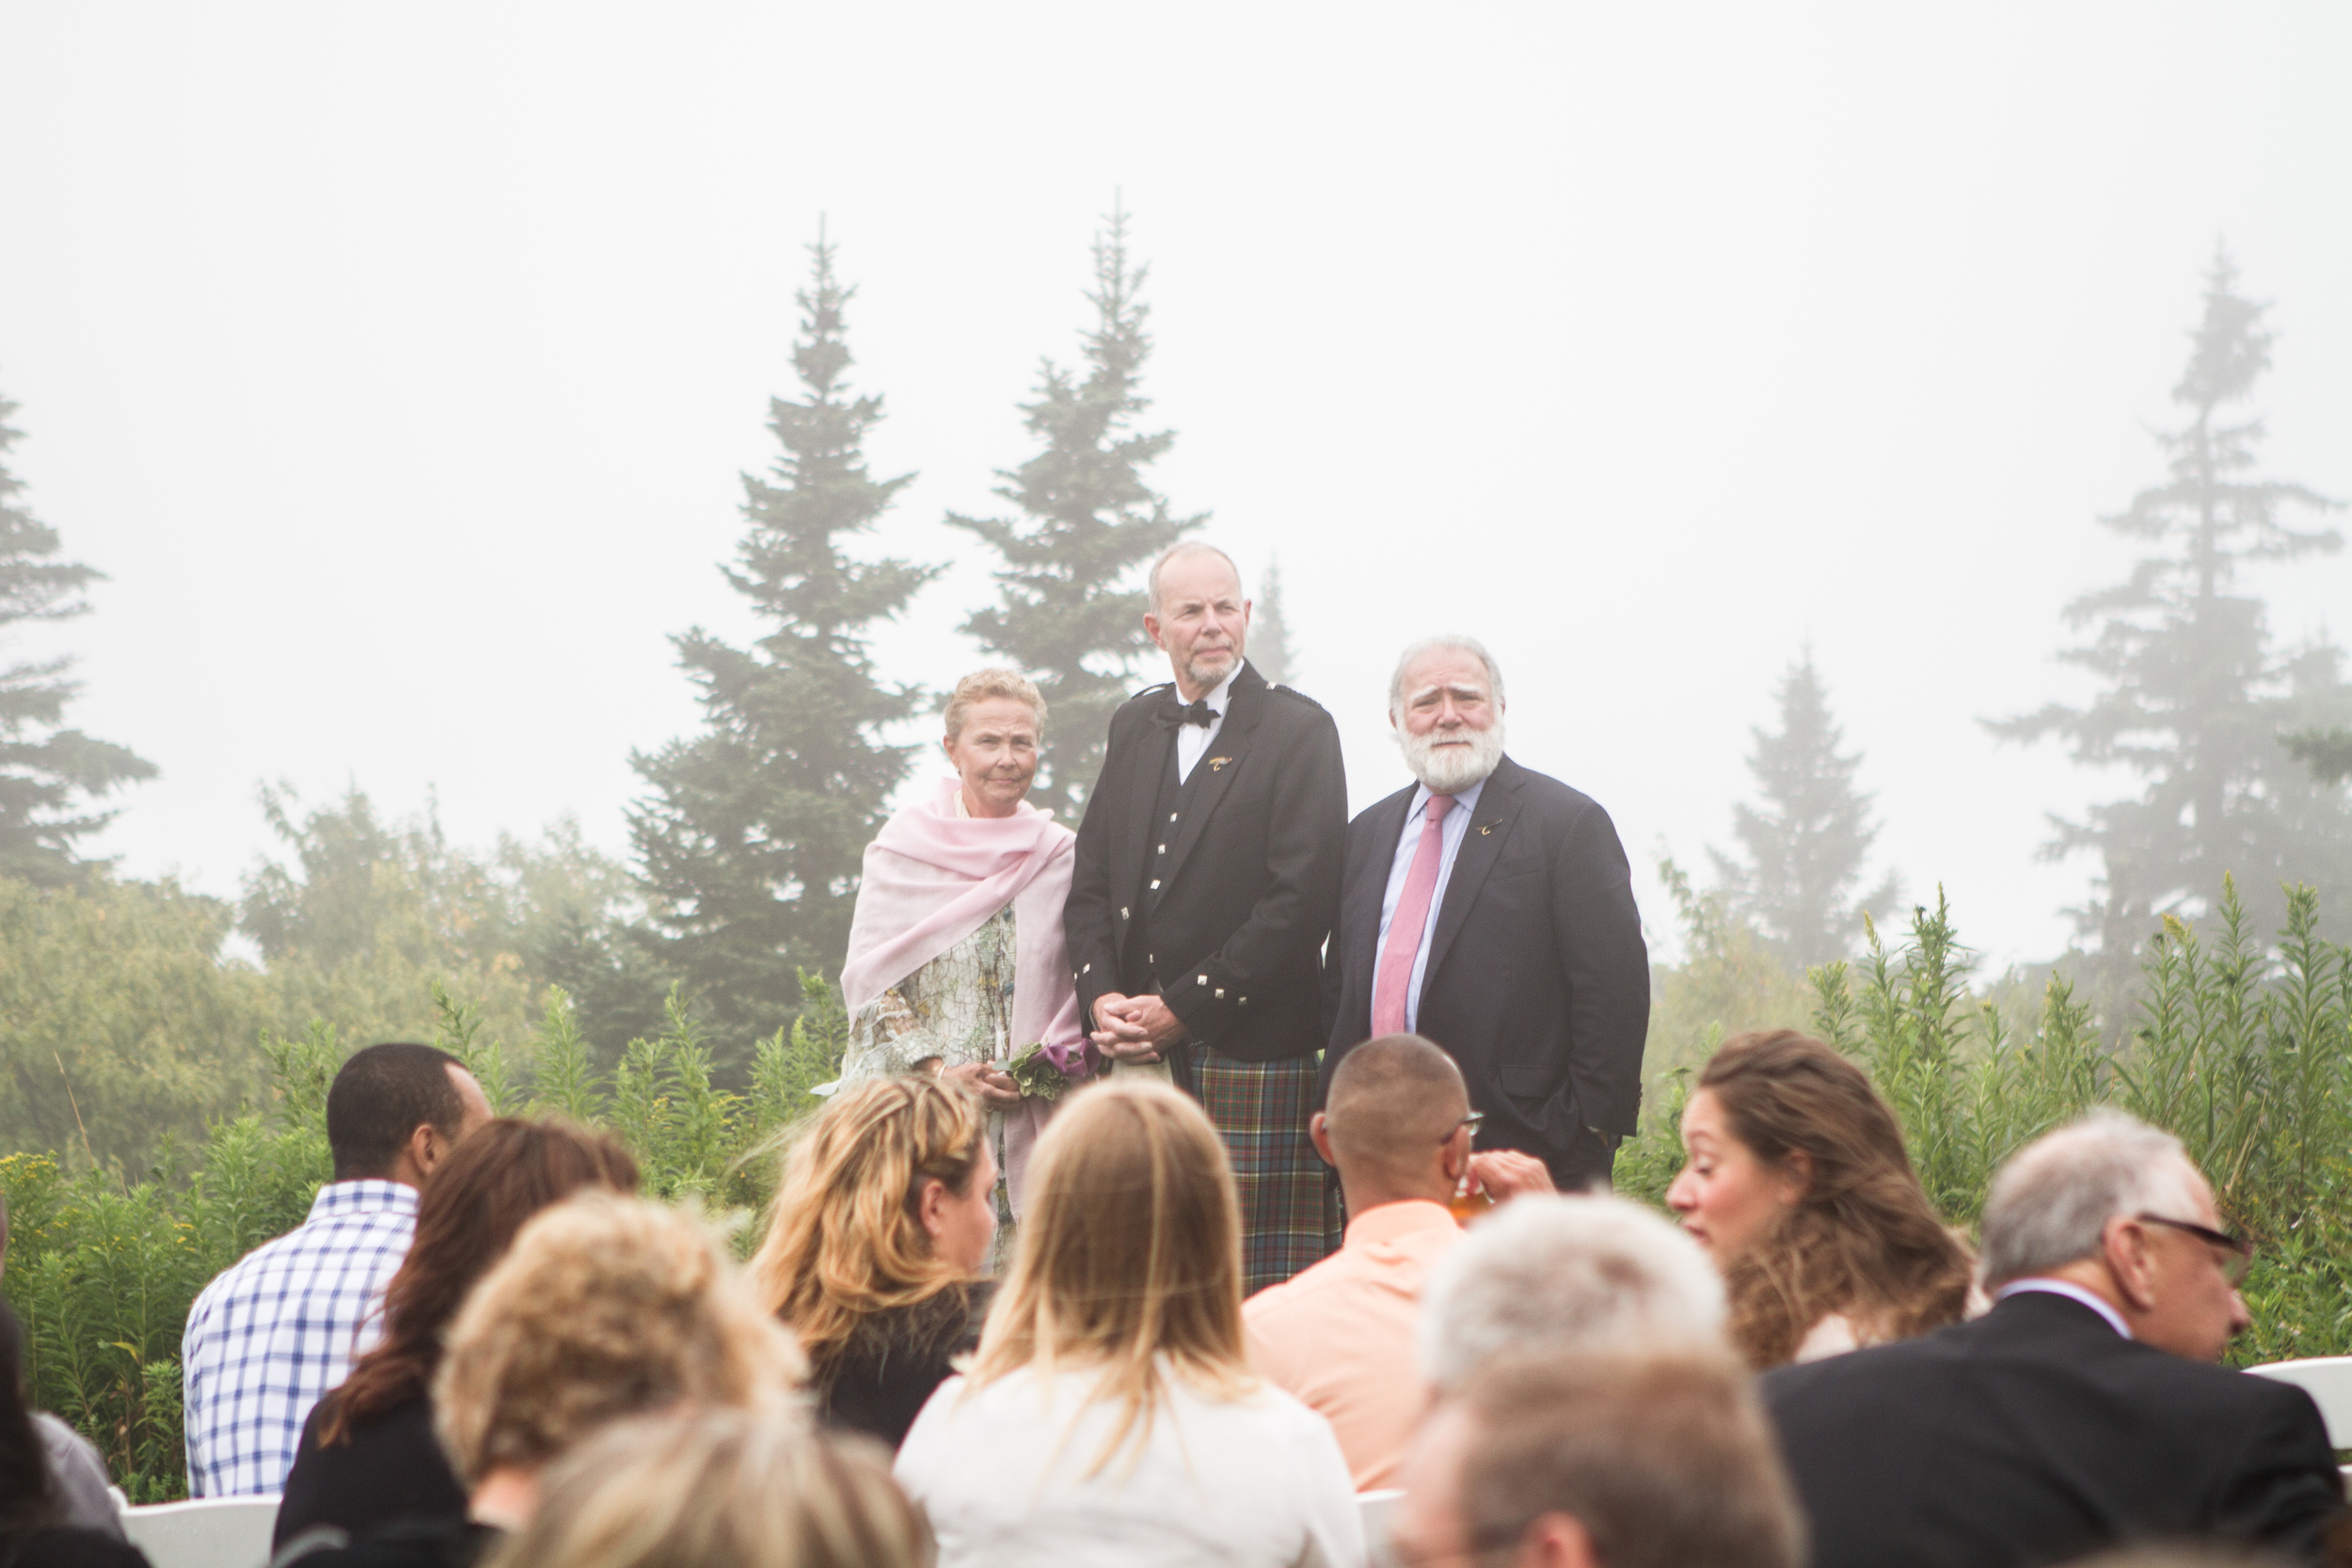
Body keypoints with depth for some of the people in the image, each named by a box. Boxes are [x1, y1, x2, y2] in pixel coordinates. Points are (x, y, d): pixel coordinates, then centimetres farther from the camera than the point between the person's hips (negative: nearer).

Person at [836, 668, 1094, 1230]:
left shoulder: (1062, 857, 9)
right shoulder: (901, 850, 4)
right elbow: (869, 984, 0)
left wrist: (1050, 1064, -8)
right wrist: (939, 1072, -12)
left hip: (1032, 1119, 1)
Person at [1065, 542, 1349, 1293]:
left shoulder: (1299, 731, -2)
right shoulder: (1134, 726, 17)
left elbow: (1301, 900, -10)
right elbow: (1091, 878, 17)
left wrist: (1182, 1009, -11)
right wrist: (1101, 995, -2)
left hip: (1252, 1051, -5)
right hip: (1138, 1051, 5)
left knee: (1259, 1280, -8)